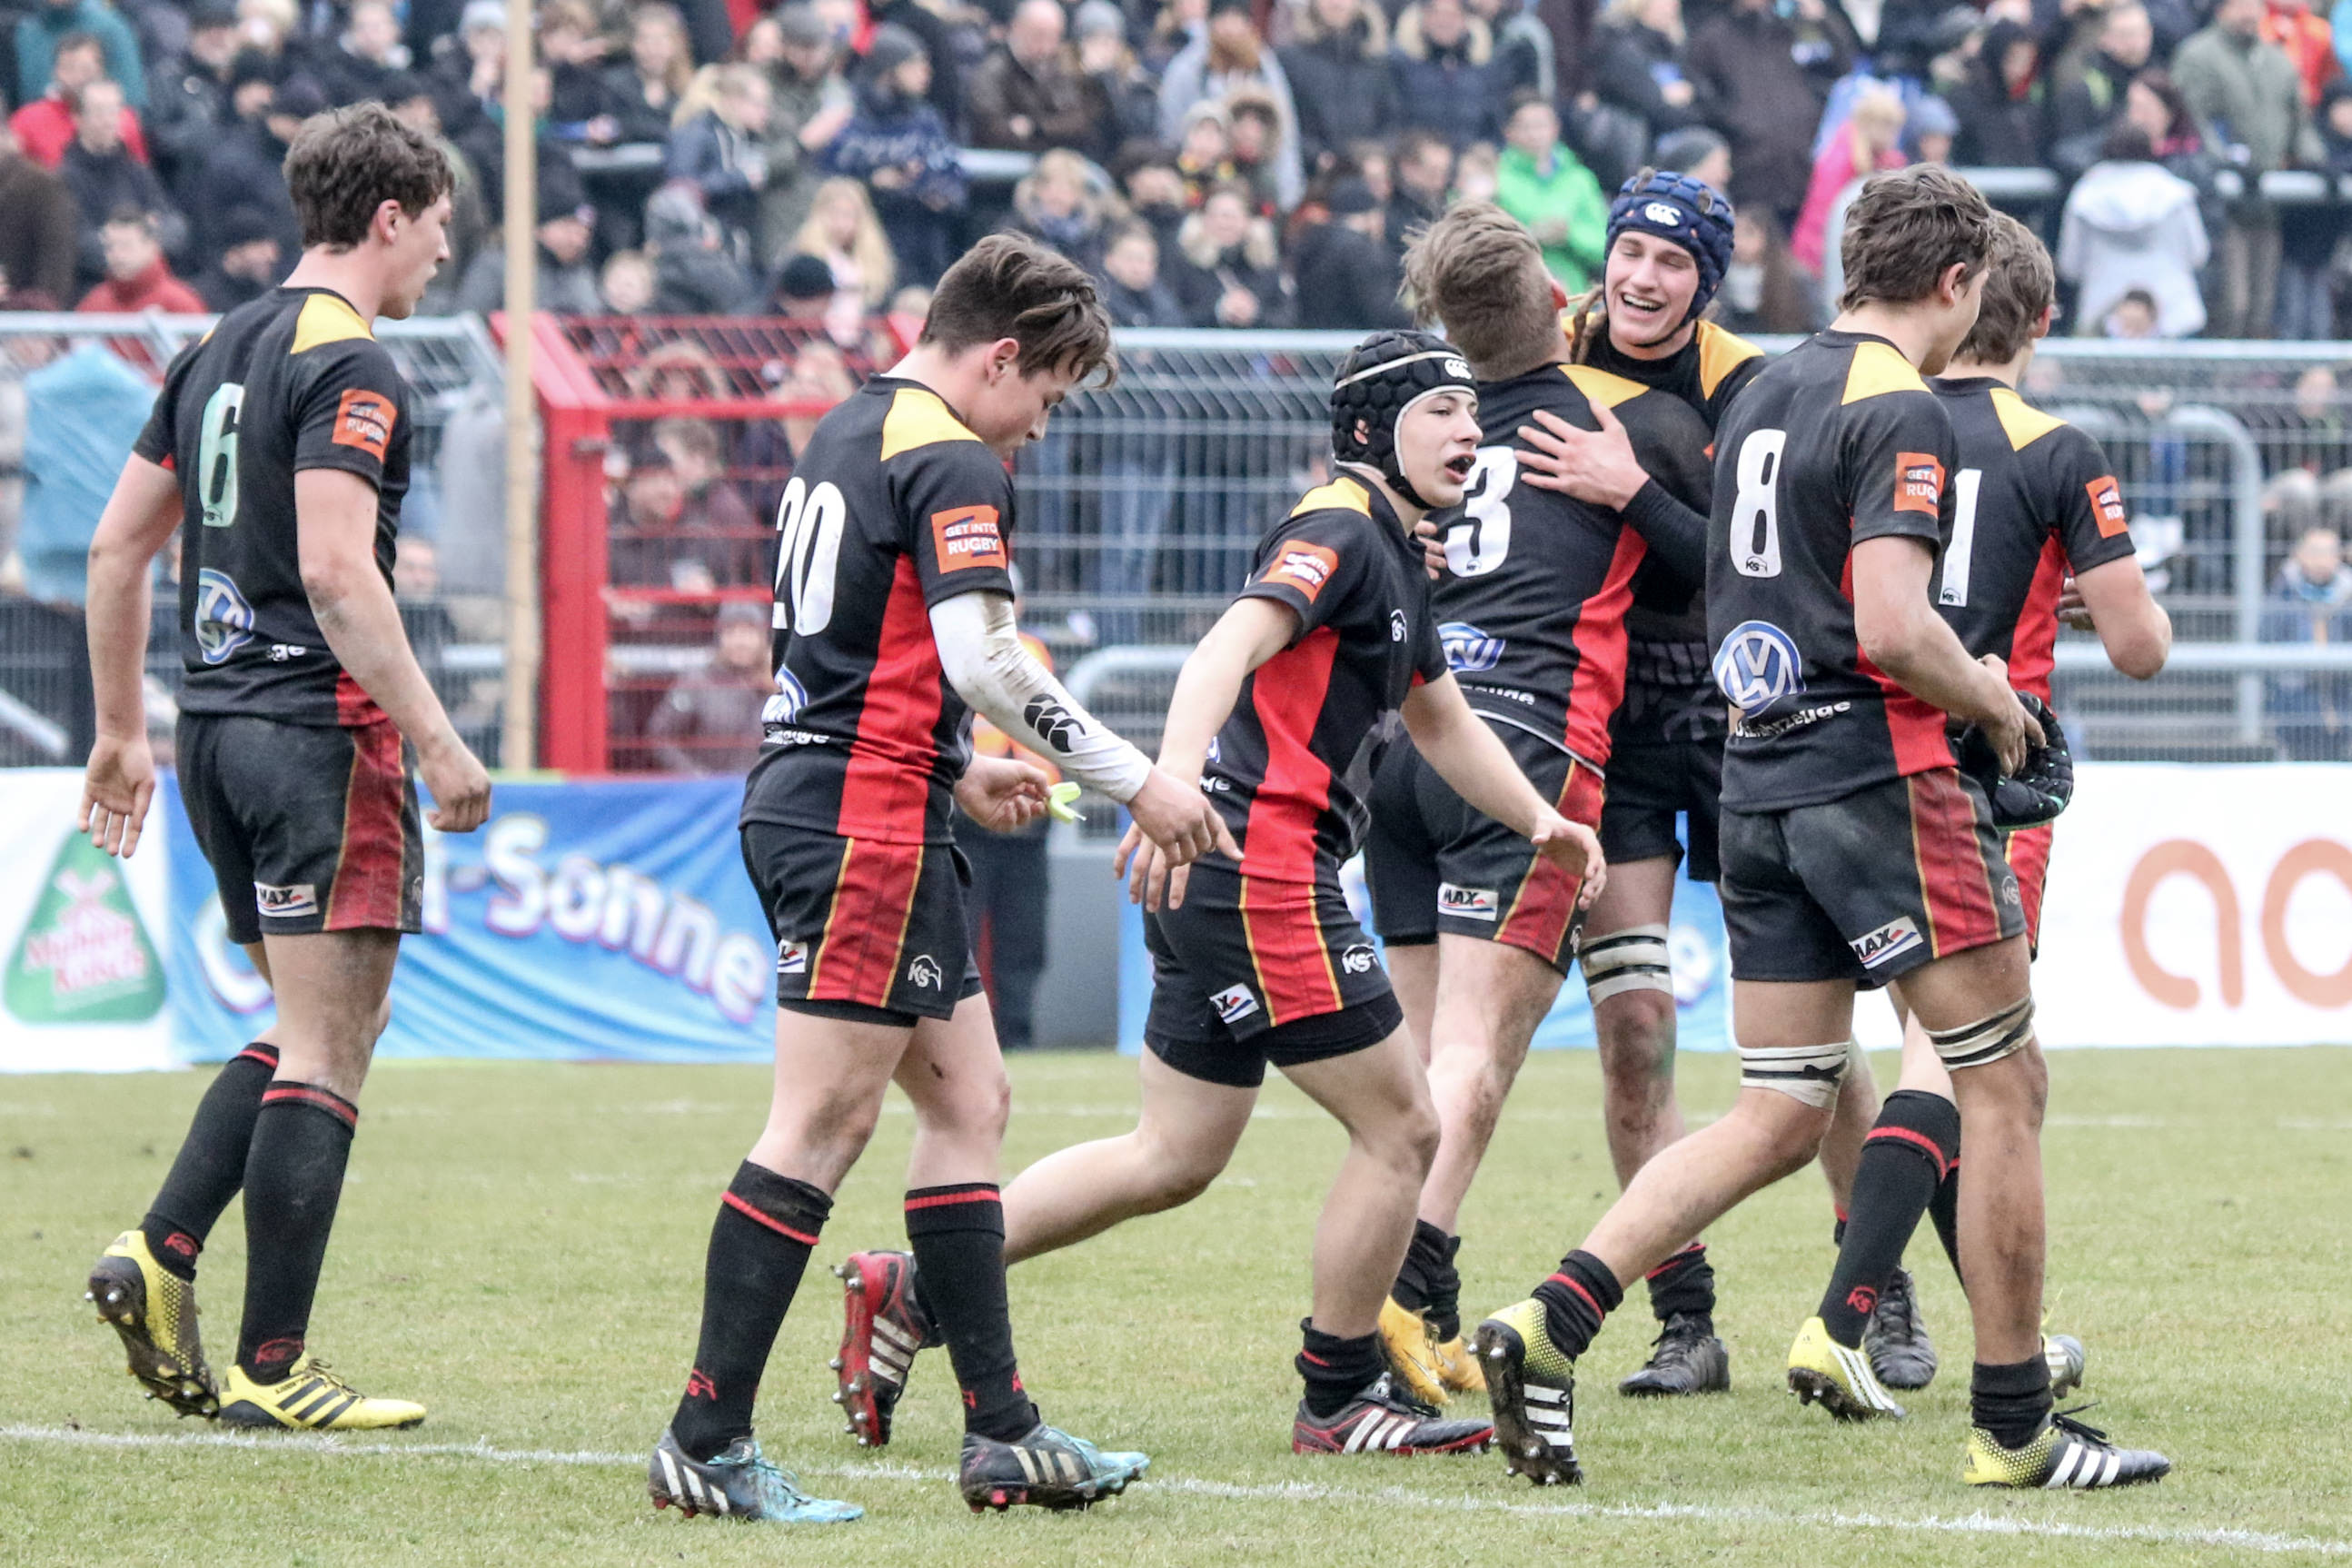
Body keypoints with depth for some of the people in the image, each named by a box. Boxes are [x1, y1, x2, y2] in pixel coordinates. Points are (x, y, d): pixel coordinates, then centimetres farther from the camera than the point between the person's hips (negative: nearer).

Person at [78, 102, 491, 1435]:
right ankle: (270, 1367, -4)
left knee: (323, 1028, 18)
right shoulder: (350, 365, -12)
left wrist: (122, 731, 23)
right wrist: (438, 740, -20)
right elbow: (337, 571, -22)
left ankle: (162, 1255, 3)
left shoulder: (219, 353, 14)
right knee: (328, 1049, -4)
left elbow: (119, 544, 18)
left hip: (218, 725, 9)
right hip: (322, 728, -9)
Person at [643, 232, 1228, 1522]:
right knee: (823, 1126, -10)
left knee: (967, 1099, 12)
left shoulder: (848, 434, 18)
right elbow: (978, 659, -21)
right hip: (867, 825, -11)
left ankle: (1000, 1430, 11)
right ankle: (705, 1441, -10)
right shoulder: (951, 463, -11)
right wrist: (1135, 782, -15)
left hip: (810, 801, 11)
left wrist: (959, 771, 28)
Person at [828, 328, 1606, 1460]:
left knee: (1173, 1162, 14)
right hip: (1257, 867, -11)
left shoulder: (1395, 558, 21)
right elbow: (1231, 647, -28)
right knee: (1400, 1131, -3)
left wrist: (1541, 822, 28)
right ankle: (1341, 1399, 9)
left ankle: (912, 1291, 14)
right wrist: (1174, 780, -43)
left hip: (1209, 884, 11)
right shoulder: (1338, 530, -11)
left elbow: (1441, 720, 36)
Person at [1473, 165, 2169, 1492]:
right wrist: (1990, 700, -3)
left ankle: (1550, 1325, -9)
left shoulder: (1764, 395, 15)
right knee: (2004, 1084, 2)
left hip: (1760, 780, 8)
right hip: (1879, 774, -8)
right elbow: (1891, 626, -22)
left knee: (1779, 1118, 8)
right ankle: (2014, 1427, 5)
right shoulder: (1901, 411, -12)